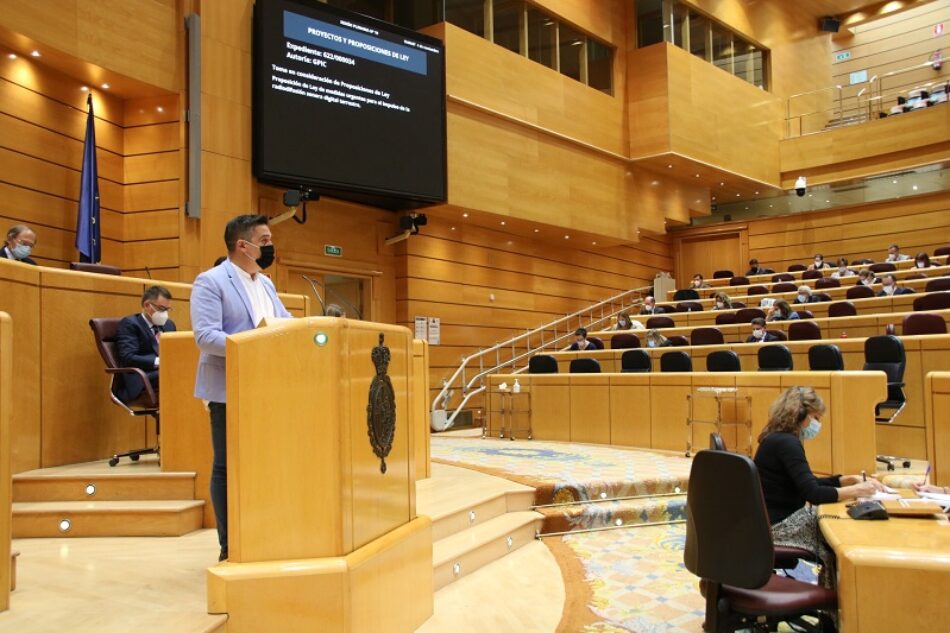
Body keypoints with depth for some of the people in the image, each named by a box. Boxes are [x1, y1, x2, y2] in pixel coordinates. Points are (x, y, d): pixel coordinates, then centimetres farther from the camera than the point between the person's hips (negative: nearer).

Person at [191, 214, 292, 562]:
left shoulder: (266, 283, 16)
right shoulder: (210, 281, -8)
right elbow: (205, 335, -18)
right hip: (231, 391, -7)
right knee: (228, 468, 3)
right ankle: (229, 546, 13)